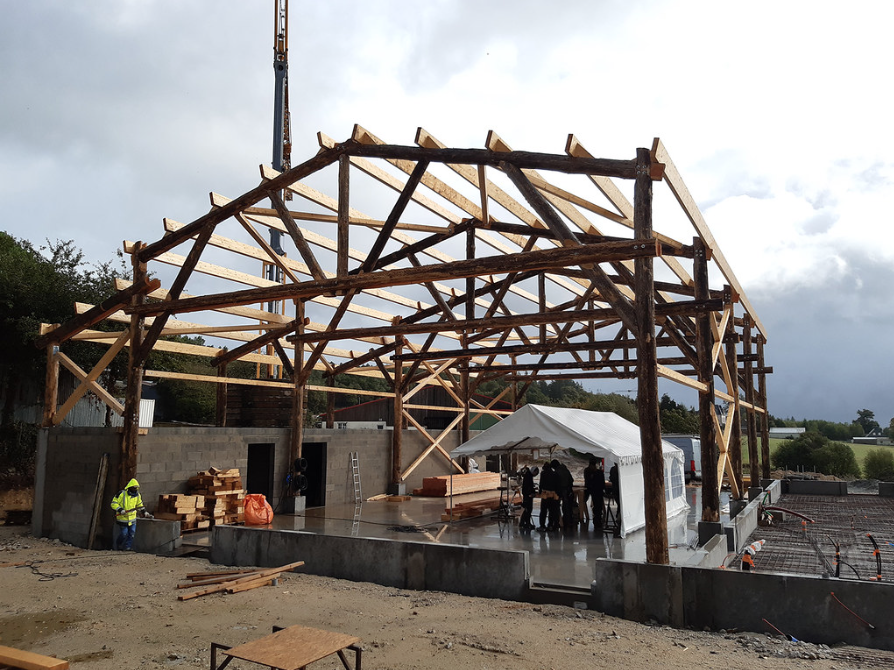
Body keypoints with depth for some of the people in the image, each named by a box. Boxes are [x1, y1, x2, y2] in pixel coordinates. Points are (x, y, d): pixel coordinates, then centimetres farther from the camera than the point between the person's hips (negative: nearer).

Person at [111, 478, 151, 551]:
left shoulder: (137, 495, 4)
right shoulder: (122, 494, -14)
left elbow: (140, 505, 16)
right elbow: (113, 503, -13)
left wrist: (146, 514, 9)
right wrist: (120, 510, -27)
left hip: (132, 518, 5)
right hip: (122, 518, -5)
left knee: (132, 533, 0)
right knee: (124, 534, 1)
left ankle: (127, 547, 10)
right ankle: (116, 545, 25)